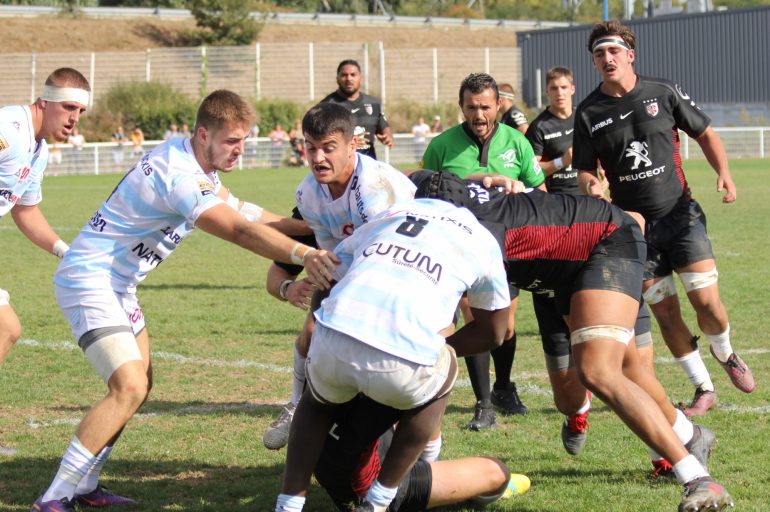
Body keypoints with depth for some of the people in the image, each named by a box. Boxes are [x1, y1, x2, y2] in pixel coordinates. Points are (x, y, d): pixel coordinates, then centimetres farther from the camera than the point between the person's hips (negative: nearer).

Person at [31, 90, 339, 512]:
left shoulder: (195, 163, 6)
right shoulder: (179, 175, -26)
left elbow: (237, 209, 15)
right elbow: (239, 230, -35)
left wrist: (311, 228, 10)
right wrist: (302, 254, -44)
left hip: (118, 286, 11)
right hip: (89, 282, -11)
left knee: (138, 384, 13)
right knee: (128, 387, -20)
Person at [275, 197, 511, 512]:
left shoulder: (385, 216, 32)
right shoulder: (481, 240, 24)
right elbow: (492, 332, 34)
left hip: (332, 338, 3)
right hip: (402, 364, -3)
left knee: (319, 399, 38)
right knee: (443, 378, 34)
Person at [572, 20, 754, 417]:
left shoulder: (664, 93, -1)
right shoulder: (588, 113, 0)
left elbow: (705, 134, 8)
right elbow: (584, 169, 5)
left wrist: (723, 172, -8)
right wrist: (589, 183, -19)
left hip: (680, 214, -1)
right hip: (634, 226, 1)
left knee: (706, 301, -8)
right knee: (665, 313, 0)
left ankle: (724, 354, 25)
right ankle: (703, 388, 15)